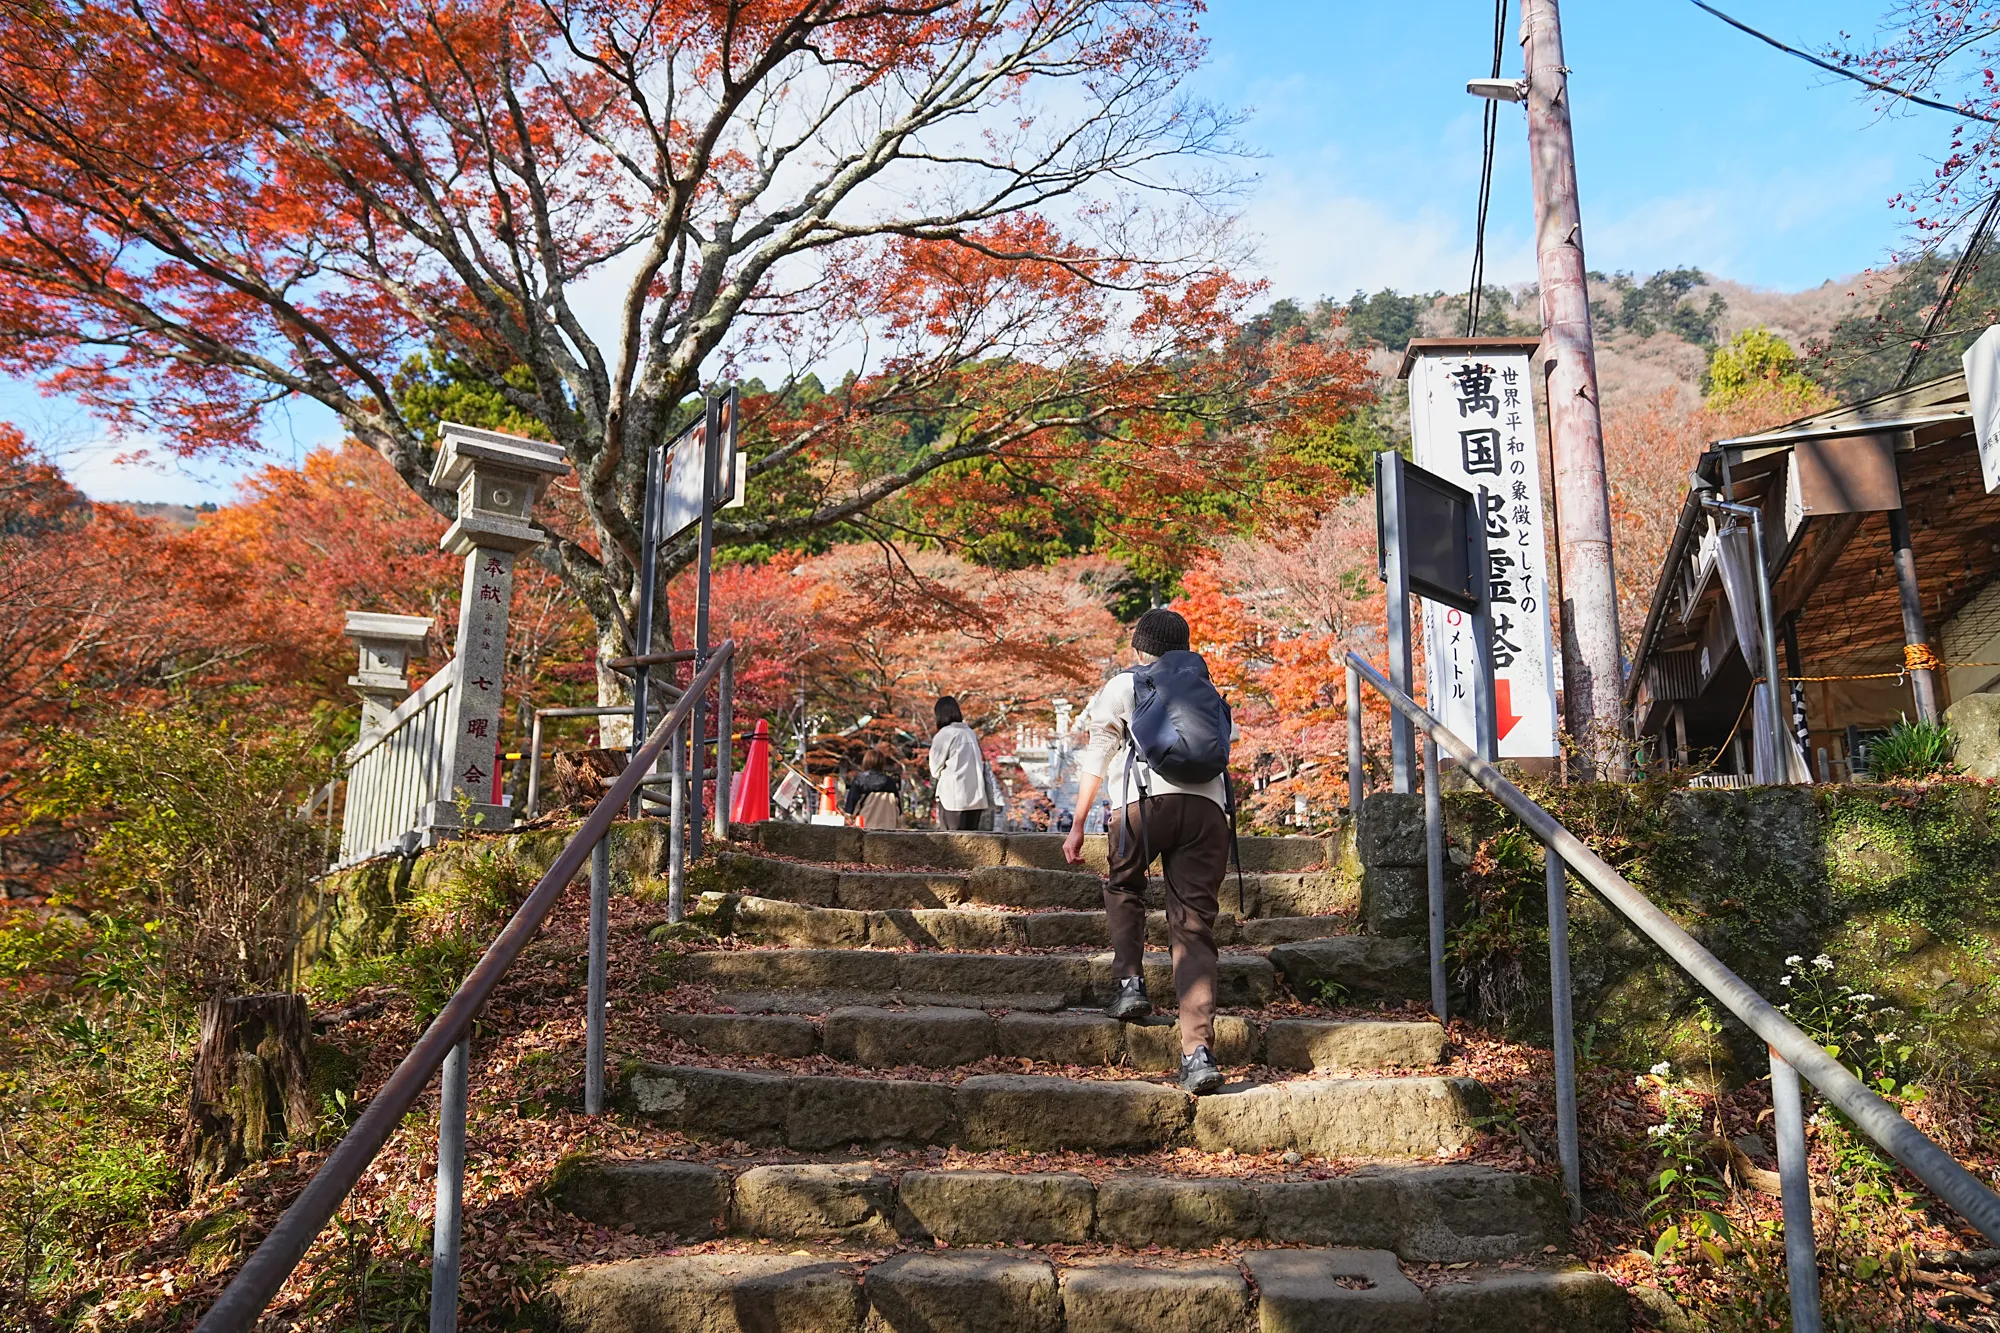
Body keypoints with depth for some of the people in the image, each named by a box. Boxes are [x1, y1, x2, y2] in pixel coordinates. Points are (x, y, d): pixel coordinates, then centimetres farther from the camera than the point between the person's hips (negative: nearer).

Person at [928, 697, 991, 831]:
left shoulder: (944, 734, -5)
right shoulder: (971, 733, 12)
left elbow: (936, 768, 1)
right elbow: (981, 762, 12)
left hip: (953, 797, -6)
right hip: (976, 796, 6)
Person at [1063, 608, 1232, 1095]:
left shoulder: (1123, 685, 19)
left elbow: (1097, 756, 11)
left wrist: (1077, 825, 11)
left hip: (1146, 800, -2)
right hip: (1208, 807, 3)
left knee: (1123, 888, 27)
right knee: (1194, 927, 1)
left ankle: (1131, 982, 9)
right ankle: (1199, 1051, -11)